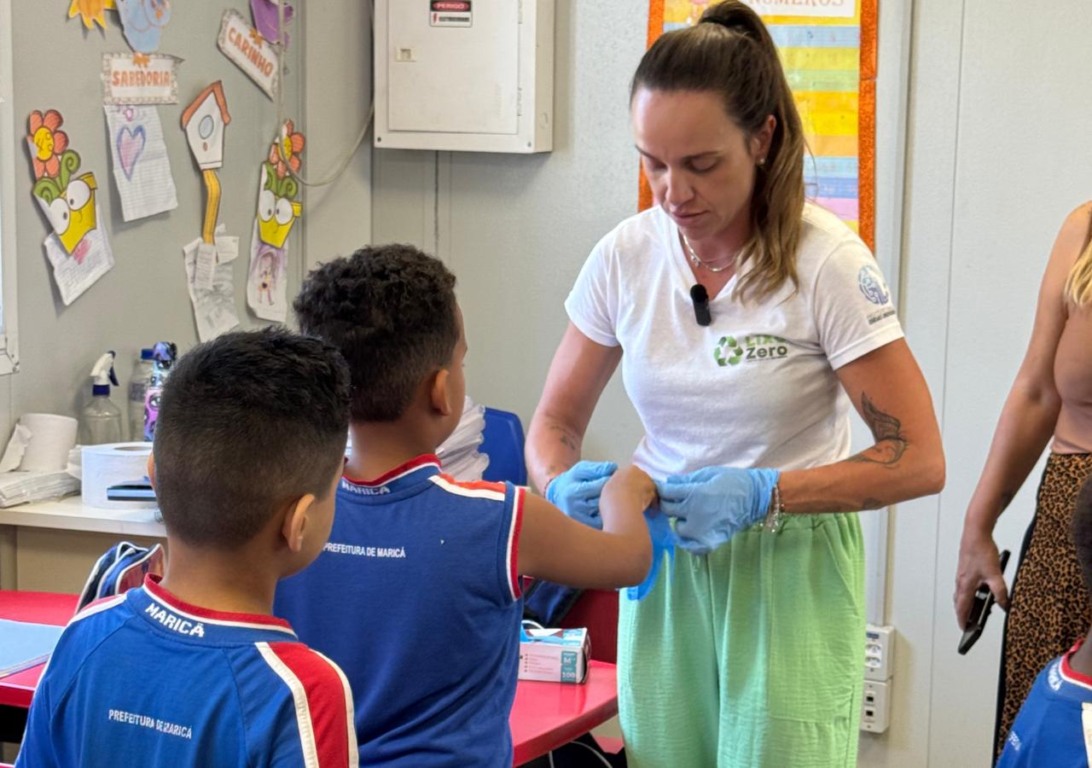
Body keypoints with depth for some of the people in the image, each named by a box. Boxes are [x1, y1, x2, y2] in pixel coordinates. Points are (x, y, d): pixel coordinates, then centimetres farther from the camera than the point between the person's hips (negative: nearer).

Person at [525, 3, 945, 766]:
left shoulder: (826, 263, -15)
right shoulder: (625, 256, -4)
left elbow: (918, 460, -14)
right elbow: (555, 423, 7)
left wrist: (761, 493, -25)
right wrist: (565, 485, -16)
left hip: (790, 567, -3)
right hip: (663, 563, 3)